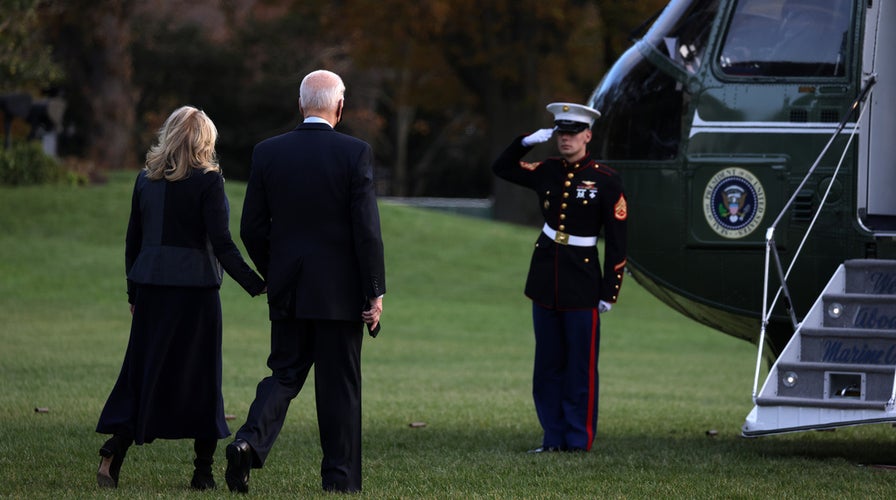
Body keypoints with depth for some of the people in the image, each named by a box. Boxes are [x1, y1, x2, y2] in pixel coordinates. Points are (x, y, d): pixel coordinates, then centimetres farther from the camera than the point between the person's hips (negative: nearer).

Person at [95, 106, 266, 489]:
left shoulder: (147, 179, 8)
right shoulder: (207, 180, -8)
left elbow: (133, 240, 11)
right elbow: (220, 243, -14)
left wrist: (133, 293, 18)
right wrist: (255, 285, -11)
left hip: (151, 286, 5)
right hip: (194, 287, -5)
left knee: (143, 371, 8)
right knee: (200, 375, 4)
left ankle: (114, 450, -9)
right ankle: (203, 469, 7)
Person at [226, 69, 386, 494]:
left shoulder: (267, 153, 0)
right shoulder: (355, 153, -9)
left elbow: (252, 228, 2)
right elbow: (367, 229, -12)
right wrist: (375, 292, -6)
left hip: (287, 290, 3)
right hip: (339, 292, -3)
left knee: (284, 373, 13)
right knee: (339, 387, 6)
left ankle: (250, 440, -11)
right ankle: (340, 479, 9)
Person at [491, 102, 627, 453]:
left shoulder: (606, 180, -6)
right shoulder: (547, 172, 7)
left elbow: (616, 241, -6)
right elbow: (501, 168, 19)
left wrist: (609, 291, -9)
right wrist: (527, 141, 3)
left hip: (582, 284, -5)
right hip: (546, 279, 5)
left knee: (581, 367, -1)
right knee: (549, 365, 8)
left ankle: (579, 440, 4)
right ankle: (554, 437, 13)